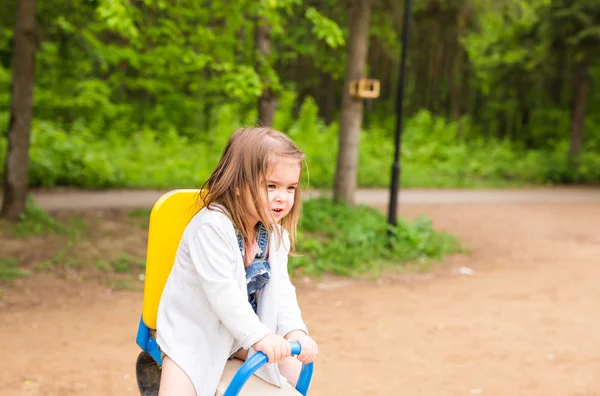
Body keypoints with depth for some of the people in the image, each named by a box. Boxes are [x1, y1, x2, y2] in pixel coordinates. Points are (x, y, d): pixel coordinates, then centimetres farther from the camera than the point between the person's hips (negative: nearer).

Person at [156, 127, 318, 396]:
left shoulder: (276, 232, -4)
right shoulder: (212, 226, -28)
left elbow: (280, 288, -9)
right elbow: (221, 290, -33)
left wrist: (294, 330, -27)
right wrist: (259, 336, -38)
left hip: (243, 329, 7)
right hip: (194, 330, -6)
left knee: (296, 373, 4)